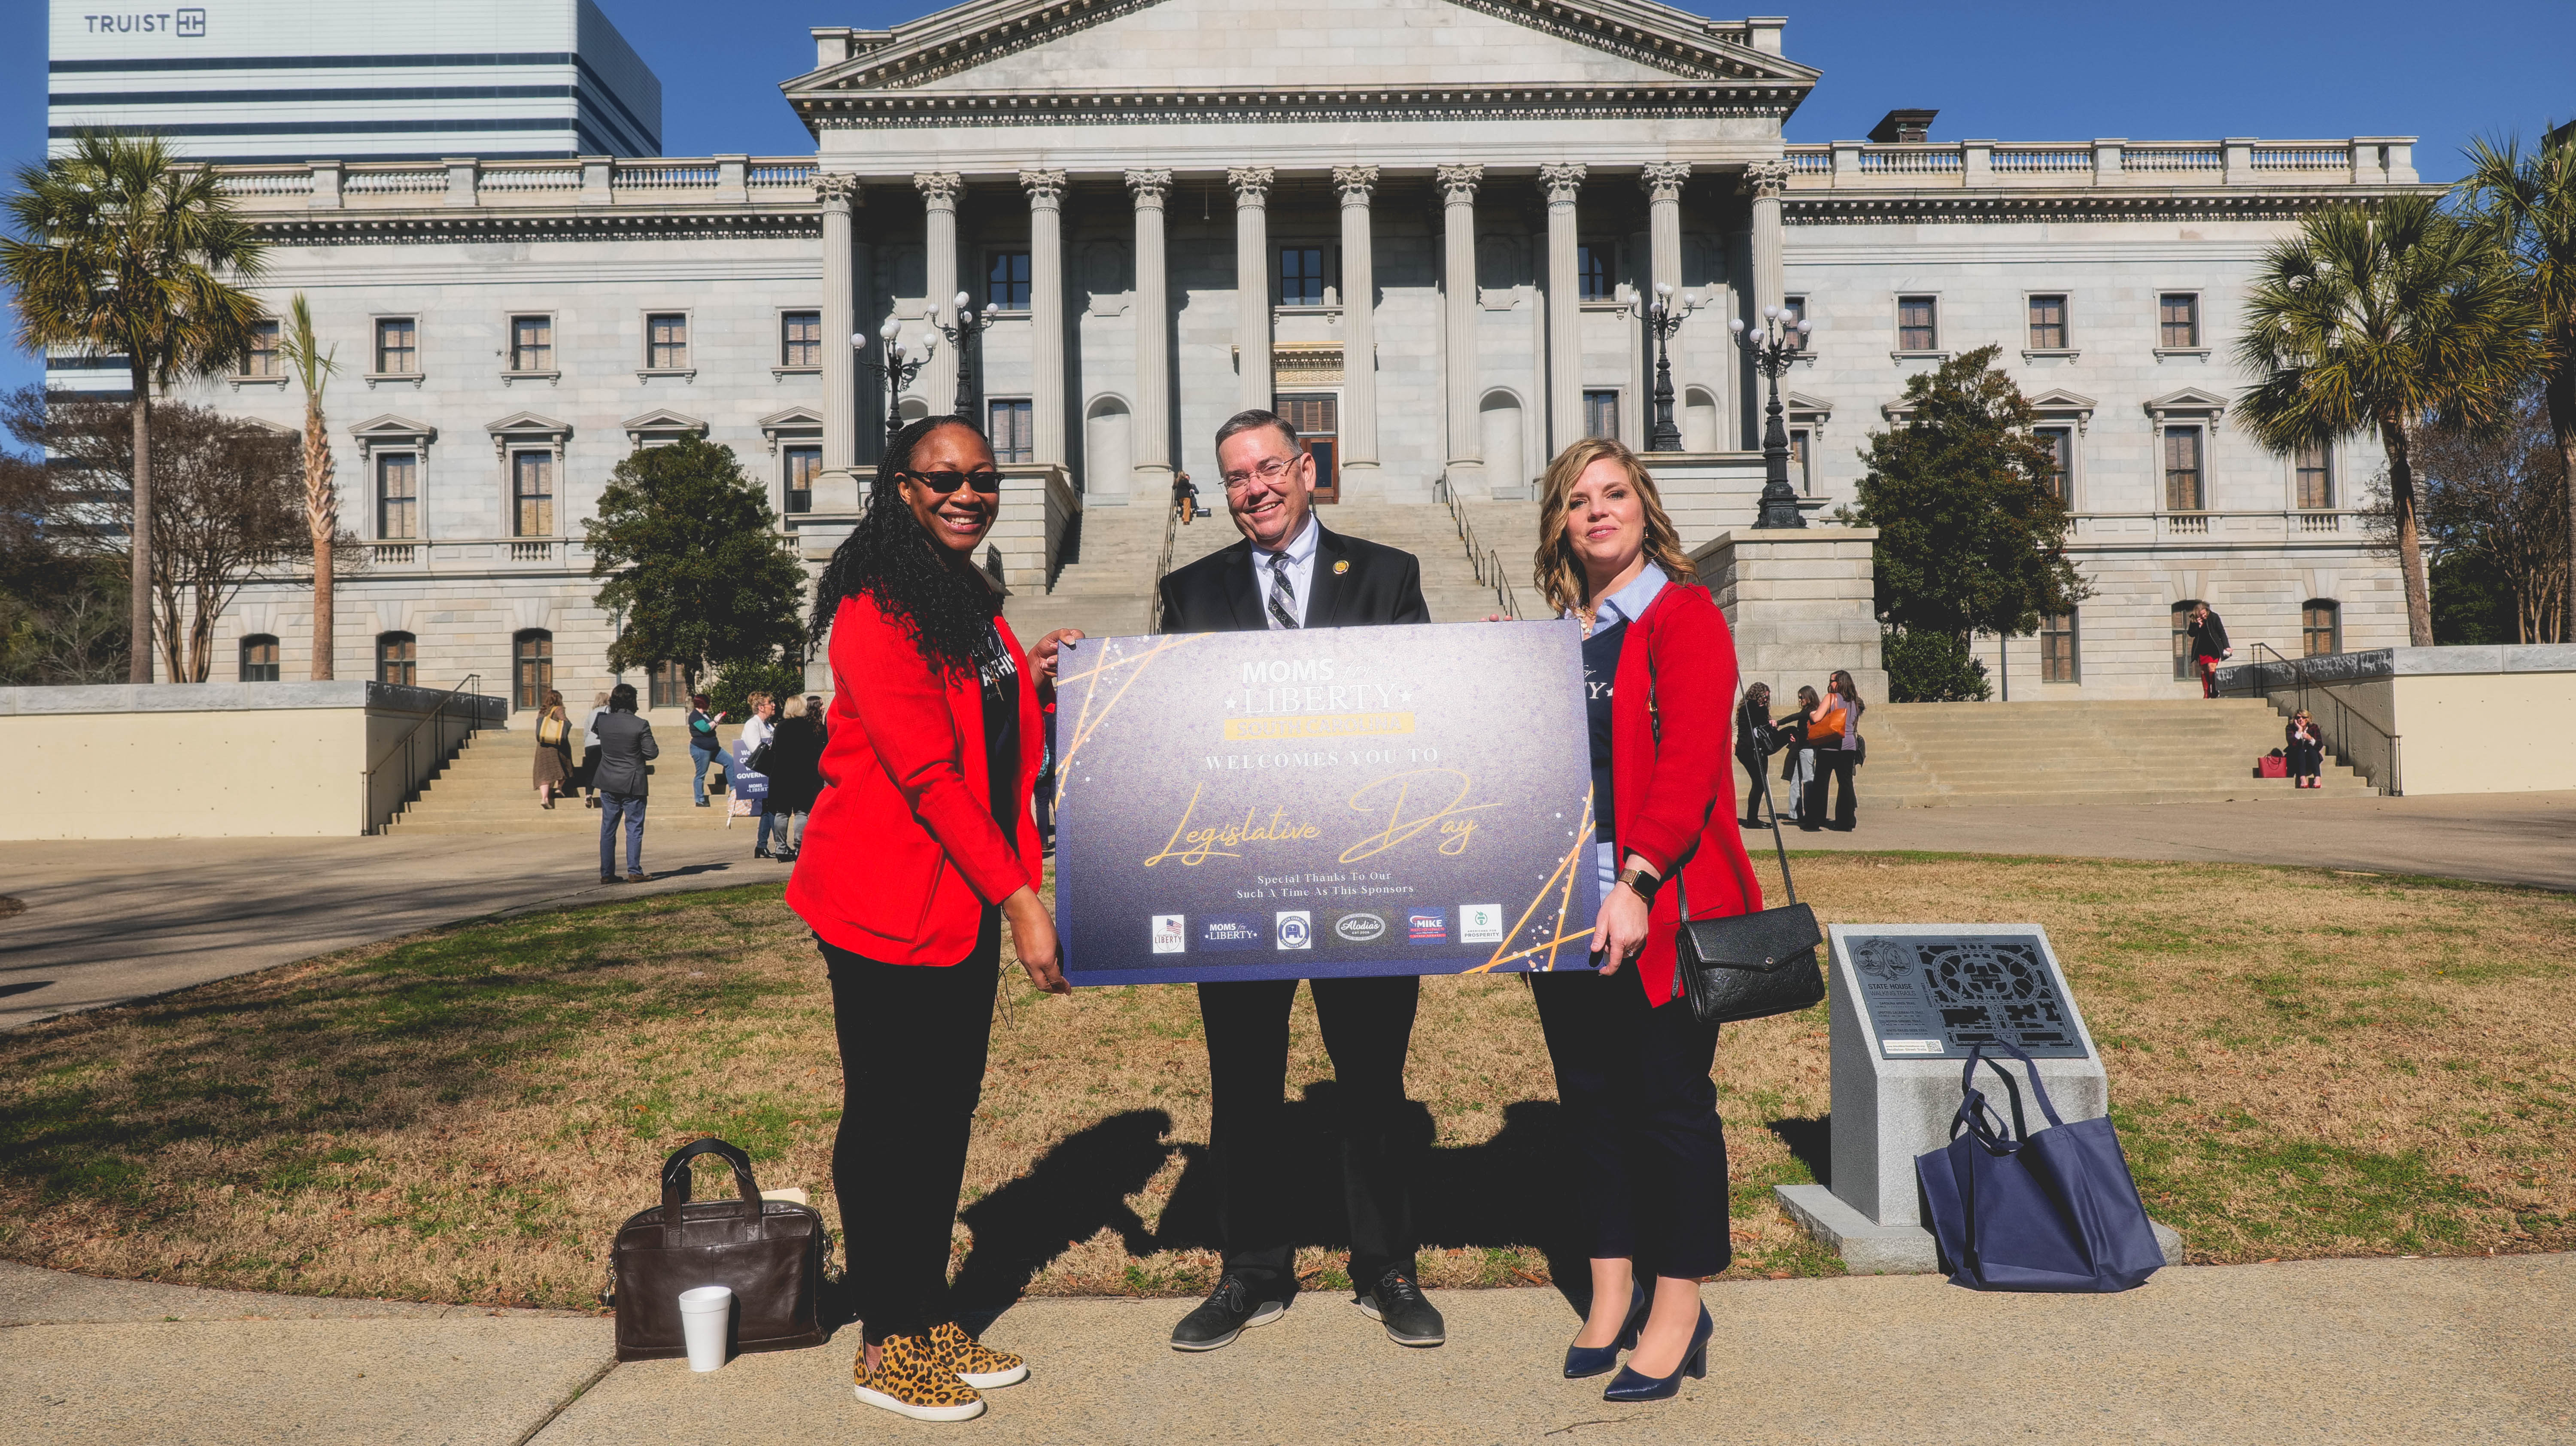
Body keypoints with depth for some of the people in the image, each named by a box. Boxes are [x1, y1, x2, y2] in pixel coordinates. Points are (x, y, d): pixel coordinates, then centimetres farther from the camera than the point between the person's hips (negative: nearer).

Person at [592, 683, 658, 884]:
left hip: (608, 785, 4)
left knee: (608, 829, 11)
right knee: (634, 828, 3)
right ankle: (634, 872, 2)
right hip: (633, 785, -4)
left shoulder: (603, 723, -2)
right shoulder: (640, 725, -13)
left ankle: (607, 873, 13)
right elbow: (652, 753, -12)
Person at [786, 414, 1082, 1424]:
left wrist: (1033, 686, 3)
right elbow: (925, 770, -22)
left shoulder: (975, 607, 14)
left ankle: (932, 1320, 27)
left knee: (946, 1115, 14)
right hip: (887, 905, -8)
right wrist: (1017, 895, -23)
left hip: (967, 901, 9)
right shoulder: (876, 612, -15)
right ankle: (887, 1345, 17)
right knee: (889, 1120, 3)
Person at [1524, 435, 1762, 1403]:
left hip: (1661, 904, -6)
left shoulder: (1684, 615, -4)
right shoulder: (1553, 632, 16)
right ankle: (1612, 1296, 25)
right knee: (1590, 1098, 12)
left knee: (1670, 1101, 2)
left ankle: (1678, 1314, 15)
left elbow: (1690, 761, -15)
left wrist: (1637, 882, -24)